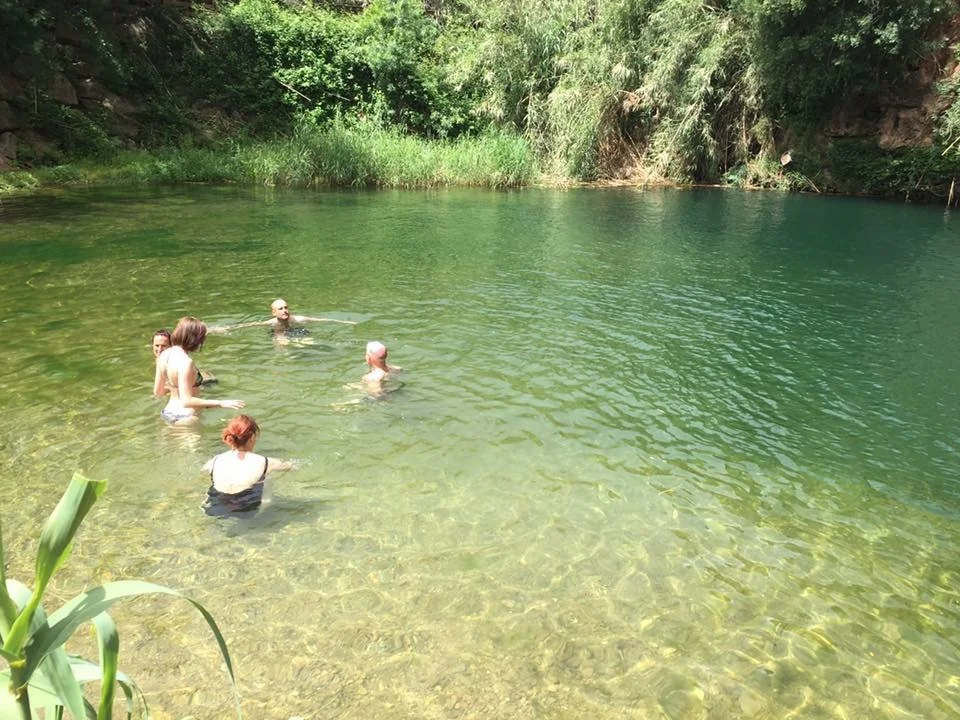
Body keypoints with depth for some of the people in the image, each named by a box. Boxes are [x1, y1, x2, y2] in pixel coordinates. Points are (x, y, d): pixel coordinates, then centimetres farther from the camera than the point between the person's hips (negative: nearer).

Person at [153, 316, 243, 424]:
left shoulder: (164, 355, 1)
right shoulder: (185, 362, -24)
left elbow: (158, 392, 9)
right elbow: (186, 401, -26)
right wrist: (221, 403, -29)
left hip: (168, 412, 9)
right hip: (185, 416, -8)